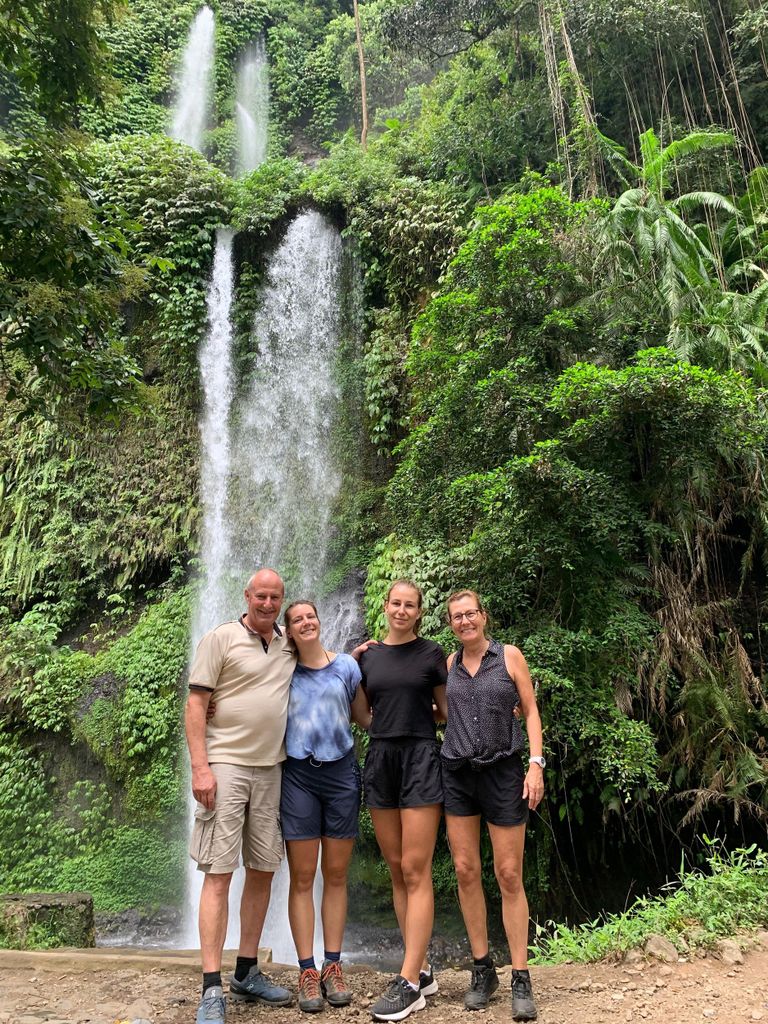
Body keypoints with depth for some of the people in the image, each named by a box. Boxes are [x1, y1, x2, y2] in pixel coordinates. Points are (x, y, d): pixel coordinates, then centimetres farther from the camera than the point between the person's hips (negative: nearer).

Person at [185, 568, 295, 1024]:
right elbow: (195, 703, -8)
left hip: (271, 769, 5)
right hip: (225, 767, -5)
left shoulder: (290, 645, 9)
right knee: (219, 875, -4)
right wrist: (200, 767, -15)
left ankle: (247, 973, 25)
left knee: (263, 871, 11)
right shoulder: (220, 639, -5)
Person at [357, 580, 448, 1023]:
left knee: (416, 871, -4)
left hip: (421, 758, -4)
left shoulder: (432, 653, 1)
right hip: (380, 758, 4)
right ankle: (422, 970, 19)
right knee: (397, 870, 8)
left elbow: (446, 711, 6)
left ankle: (409, 983, 1)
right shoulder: (367, 655, 9)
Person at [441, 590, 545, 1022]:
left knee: (509, 876, -1)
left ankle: (521, 979, 10)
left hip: (502, 771, -3)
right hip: (458, 774, 3)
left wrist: (536, 764, -10)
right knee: (466, 871, 4)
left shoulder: (510, 656, 0)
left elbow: (531, 711, 1)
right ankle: (483, 969, 19)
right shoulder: (449, 664, 7)